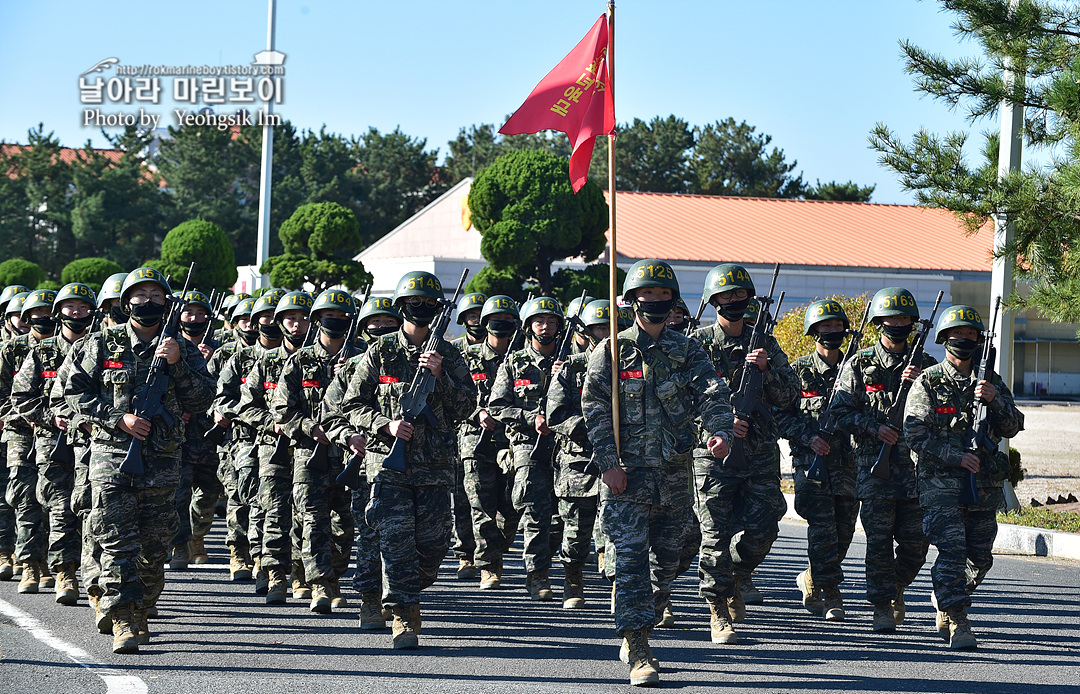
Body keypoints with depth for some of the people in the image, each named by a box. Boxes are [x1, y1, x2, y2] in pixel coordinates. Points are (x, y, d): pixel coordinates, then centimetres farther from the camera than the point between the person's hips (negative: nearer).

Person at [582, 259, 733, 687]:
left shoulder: (687, 352, 9)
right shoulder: (610, 352, 3)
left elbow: (712, 393, -6)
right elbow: (595, 410, -3)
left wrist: (719, 430, -27)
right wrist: (608, 462, -14)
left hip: (674, 472, 3)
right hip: (626, 472, -3)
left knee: (667, 559, 10)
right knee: (631, 557, -11)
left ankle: (637, 628, 30)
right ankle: (638, 653, -12)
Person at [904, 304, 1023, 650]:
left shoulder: (991, 382, 12)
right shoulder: (928, 382, 0)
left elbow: (1012, 427, 4)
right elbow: (916, 434, -8)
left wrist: (993, 399, -14)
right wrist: (956, 457, -17)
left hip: (985, 485, 4)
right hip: (941, 481, -4)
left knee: (979, 557, 8)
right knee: (952, 551, -14)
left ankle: (944, 602, 31)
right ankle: (957, 622, -13)